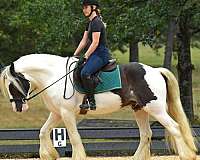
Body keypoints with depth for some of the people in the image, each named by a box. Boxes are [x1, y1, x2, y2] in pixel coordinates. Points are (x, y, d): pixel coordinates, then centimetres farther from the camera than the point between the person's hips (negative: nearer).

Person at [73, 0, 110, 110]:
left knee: (85, 72, -30)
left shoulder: (96, 22, -14)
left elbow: (95, 42, -19)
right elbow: (84, 41, 19)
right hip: (95, 54, 11)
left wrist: (85, 57, -19)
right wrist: (75, 55, 12)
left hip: (101, 54, -11)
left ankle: (91, 101, -25)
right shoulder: (90, 23, 18)